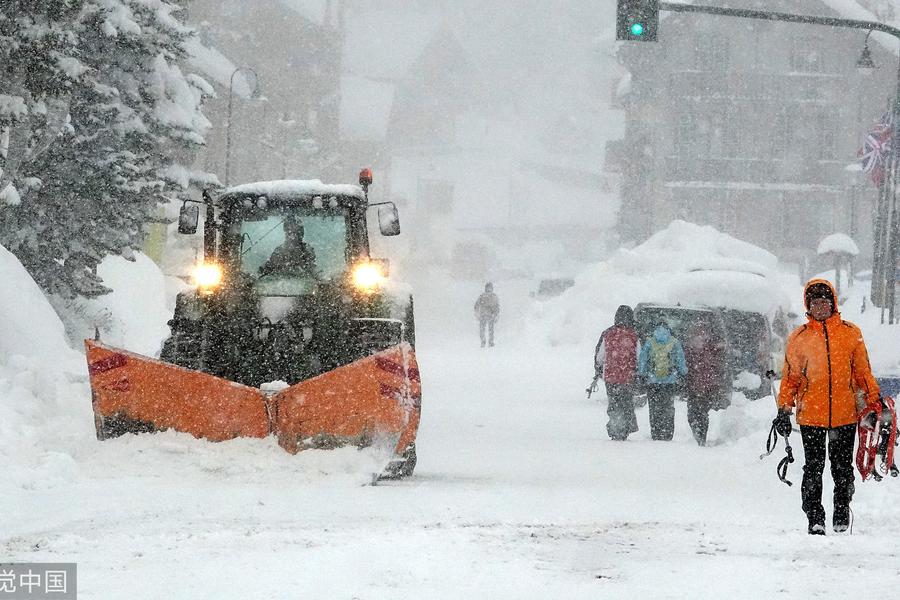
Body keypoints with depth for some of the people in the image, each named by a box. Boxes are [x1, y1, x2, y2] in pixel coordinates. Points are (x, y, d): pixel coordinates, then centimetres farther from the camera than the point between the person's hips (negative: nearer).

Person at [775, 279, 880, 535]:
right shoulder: (800, 337, 4)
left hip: (845, 414, 1)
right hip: (811, 415, -1)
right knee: (814, 468, -1)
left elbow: (863, 372, 11)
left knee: (843, 468, 6)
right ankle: (815, 519, 4)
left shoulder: (851, 333, 5)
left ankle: (842, 518, 15)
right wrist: (784, 410, 2)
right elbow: (790, 376, 8)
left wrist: (874, 403, 7)